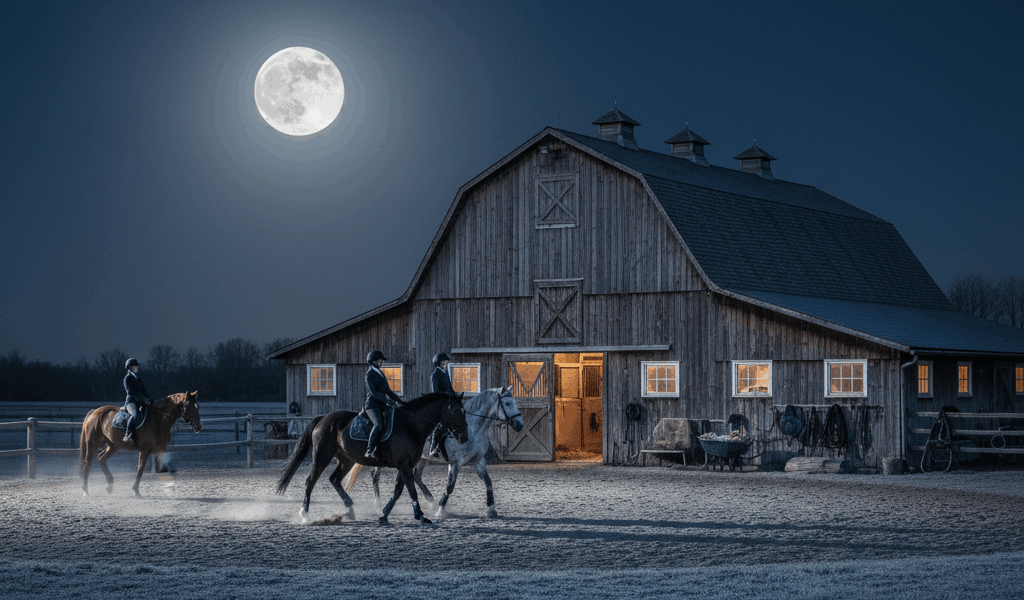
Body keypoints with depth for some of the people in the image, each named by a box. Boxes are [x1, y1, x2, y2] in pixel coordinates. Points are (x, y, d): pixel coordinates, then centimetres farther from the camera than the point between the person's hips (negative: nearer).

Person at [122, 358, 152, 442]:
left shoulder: (138, 379, 23)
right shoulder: (128, 378, -2)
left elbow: (143, 391, 19)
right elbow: (133, 392, -11)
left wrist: (148, 399, 1)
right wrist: (144, 399, -15)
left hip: (139, 402, 9)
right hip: (131, 401, -9)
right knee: (135, 415, -36)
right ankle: (127, 435, -37)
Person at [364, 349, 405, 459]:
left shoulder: (380, 373, 20)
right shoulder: (370, 374, -6)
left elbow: (388, 391, 26)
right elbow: (373, 392, -17)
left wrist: (399, 401, 19)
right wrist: (388, 401, -22)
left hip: (381, 405, 9)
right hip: (372, 405, -9)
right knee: (378, 424, -31)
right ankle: (369, 451, -31)